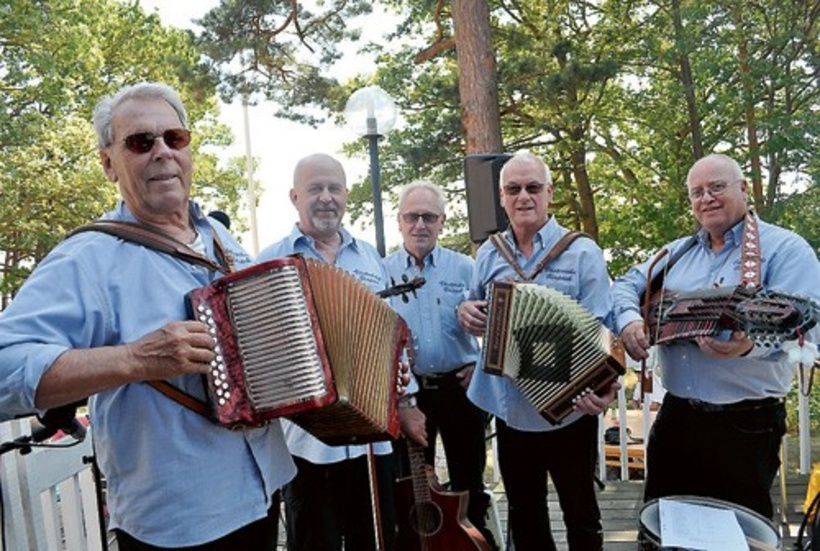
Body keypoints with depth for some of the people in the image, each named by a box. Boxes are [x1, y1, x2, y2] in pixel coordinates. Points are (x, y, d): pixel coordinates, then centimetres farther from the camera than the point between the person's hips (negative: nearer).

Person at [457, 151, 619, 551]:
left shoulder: (582, 252, -9)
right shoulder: (488, 254, 4)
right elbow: (476, 311, 15)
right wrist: (464, 311, -9)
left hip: (568, 414, -4)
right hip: (509, 412, 4)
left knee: (580, 517, 16)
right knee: (523, 516, 21)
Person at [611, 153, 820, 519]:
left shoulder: (785, 248, -6)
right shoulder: (678, 251, 12)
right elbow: (627, 285, 11)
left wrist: (751, 342, -42)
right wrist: (630, 320, -12)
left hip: (747, 423, -5)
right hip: (675, 414, 5)